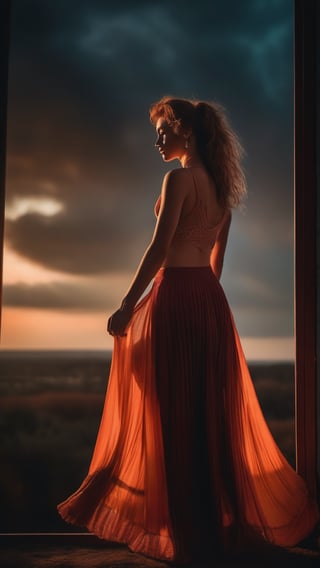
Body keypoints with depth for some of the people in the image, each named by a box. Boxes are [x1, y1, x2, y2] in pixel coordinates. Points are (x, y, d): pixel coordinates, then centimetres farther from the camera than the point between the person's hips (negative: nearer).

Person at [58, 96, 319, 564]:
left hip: (176, 295, -8)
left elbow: (159, 249, -16)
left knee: (172, 408, 0)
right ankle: (226, 507, 24)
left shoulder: (180, 178, -11)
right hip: (210, 298, 8)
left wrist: (126, 307, -15)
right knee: (214, 406, 14)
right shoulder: (220, 182, 14)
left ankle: (185, 519, 7)